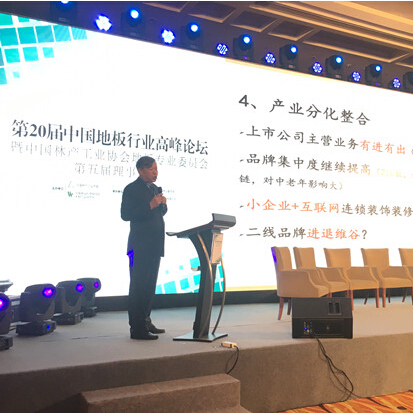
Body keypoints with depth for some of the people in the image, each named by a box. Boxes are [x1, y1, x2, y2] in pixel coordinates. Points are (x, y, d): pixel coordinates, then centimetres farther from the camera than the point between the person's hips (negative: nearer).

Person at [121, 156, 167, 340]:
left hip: (155, 245, 8)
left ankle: (145, 322, 25)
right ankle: (137, 328, 0)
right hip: (140, 245, -8)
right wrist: (150, 205, -21)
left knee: (150, 285, 14)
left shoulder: (154, 188, 16)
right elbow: (125, 215, -16)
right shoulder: (131, 189, -8)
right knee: (138, 286, -4)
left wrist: (163, 204, 0)